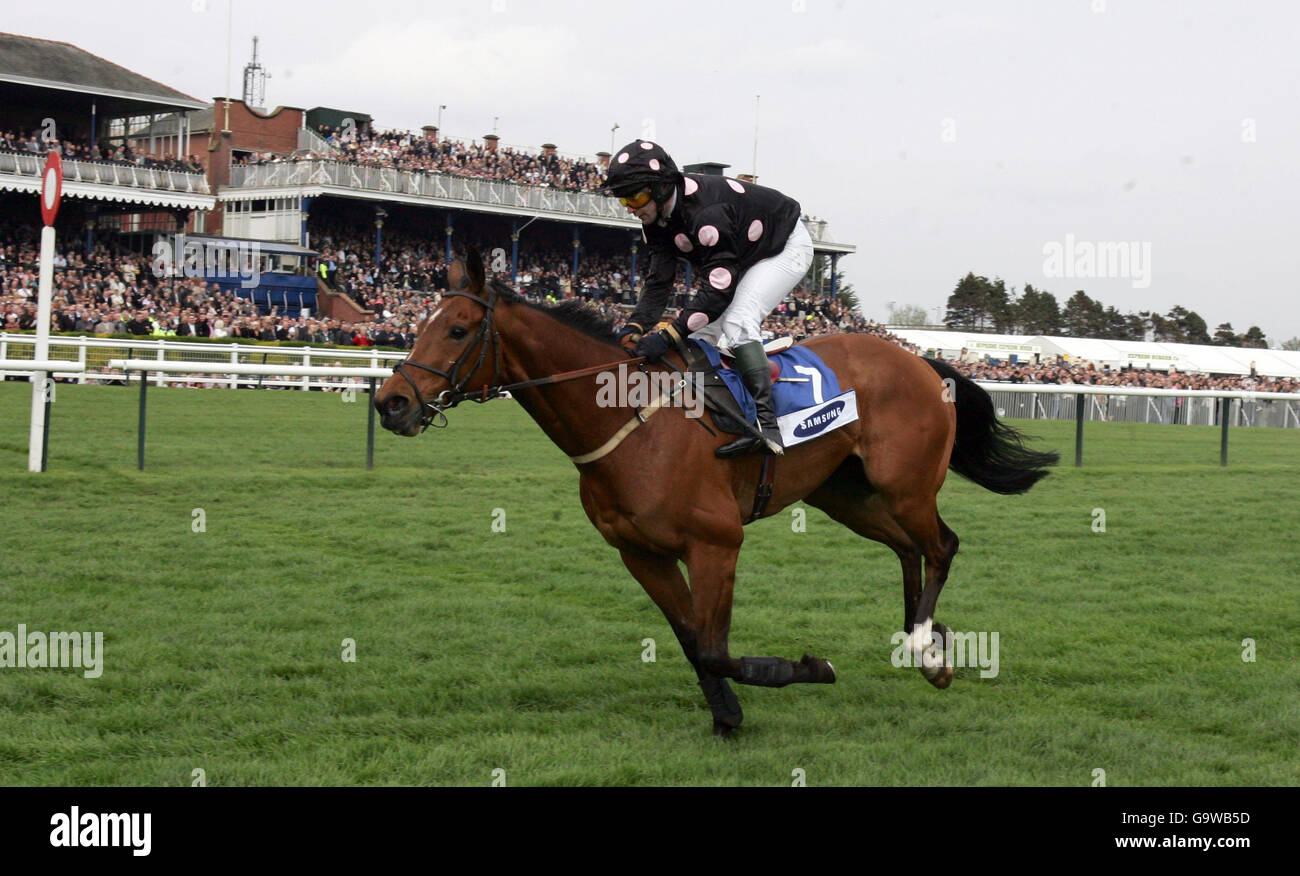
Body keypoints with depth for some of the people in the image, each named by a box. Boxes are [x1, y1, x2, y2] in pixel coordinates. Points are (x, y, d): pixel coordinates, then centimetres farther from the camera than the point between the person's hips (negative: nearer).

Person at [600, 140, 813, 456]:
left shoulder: (706, 211, -40)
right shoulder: (656, 219, -12)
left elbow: (718, 288, -42)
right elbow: (659, 281, -12)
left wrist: (668, 335, -46)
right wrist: (635, 327, -29)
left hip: (786, 247, -10)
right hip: (744, 256, 10)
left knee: (737, 321, -28)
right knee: (705, 331, 0)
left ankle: (765, 423, -32)